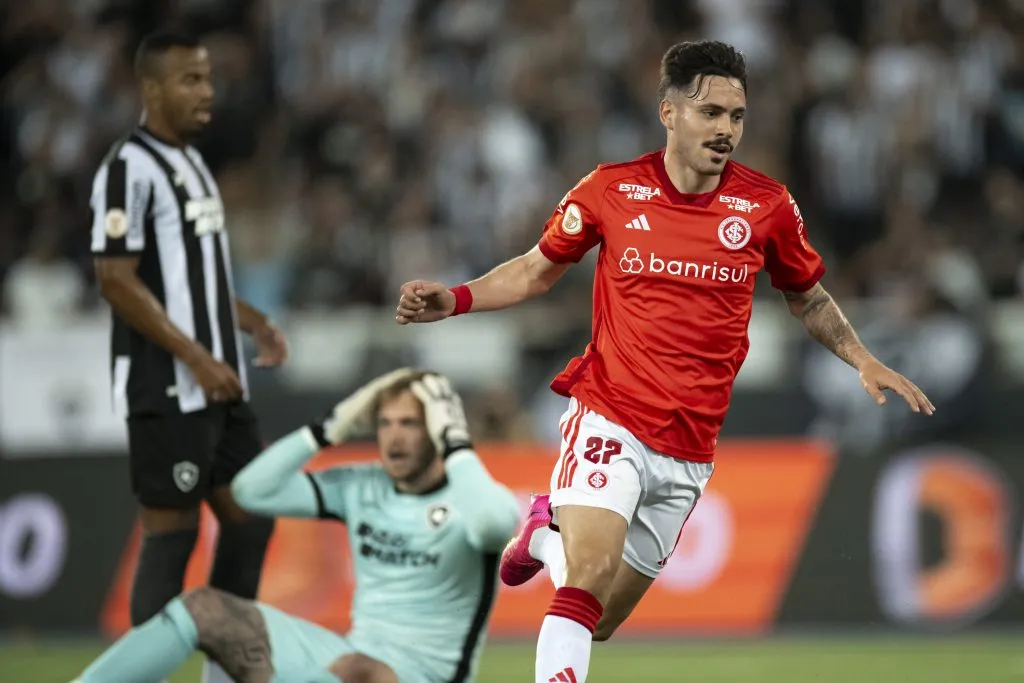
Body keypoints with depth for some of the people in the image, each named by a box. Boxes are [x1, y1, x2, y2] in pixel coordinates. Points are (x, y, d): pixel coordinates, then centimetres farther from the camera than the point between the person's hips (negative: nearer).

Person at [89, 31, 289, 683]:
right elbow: (118, 281, -18)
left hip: (220, 384, 9)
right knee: (172, 527, -5)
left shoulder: (192, 161, 16)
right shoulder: (131, 168, -13)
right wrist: (197, 359, -20)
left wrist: (254, 323, 12)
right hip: (166, 389, -9)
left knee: (251, 517, 9)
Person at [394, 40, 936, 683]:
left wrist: (863, 361, 3)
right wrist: (455, 300, -4)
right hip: (609, 419, -3)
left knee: (601, 622, 12)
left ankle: (547, 535, 41)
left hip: (687, 452, 3)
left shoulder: (767, 205, 0)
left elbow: (807, 296, 17)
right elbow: (537, 269, 11)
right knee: (590, 578, -26)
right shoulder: (611, 190, -3)